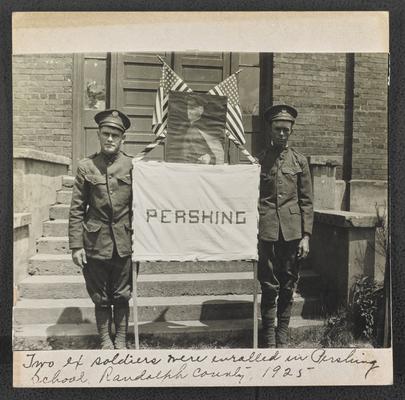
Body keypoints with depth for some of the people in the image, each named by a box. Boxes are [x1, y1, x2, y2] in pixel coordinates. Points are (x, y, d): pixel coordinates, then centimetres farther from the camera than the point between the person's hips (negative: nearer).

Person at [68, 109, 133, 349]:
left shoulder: (132, 166, 1)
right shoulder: (86, 167, 1)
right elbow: (77, 210, 1)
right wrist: (76, 245, -4)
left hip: (124, 244, 0)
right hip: (95, 244, 0)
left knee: (122, 297, 11)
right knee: (100, 298, 12)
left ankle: (121, 340, 29)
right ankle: (105, 340, 30)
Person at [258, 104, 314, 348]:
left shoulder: (300, 161, 8)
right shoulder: (259, 161, 5)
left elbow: (307, 202, 6)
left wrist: (306, 236, -1)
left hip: (292, 232, 1)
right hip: (267, 233, -1)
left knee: (288, 286, 9)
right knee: (269, 286, 3)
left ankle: (283, 337, 24)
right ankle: (269, 339, 16)